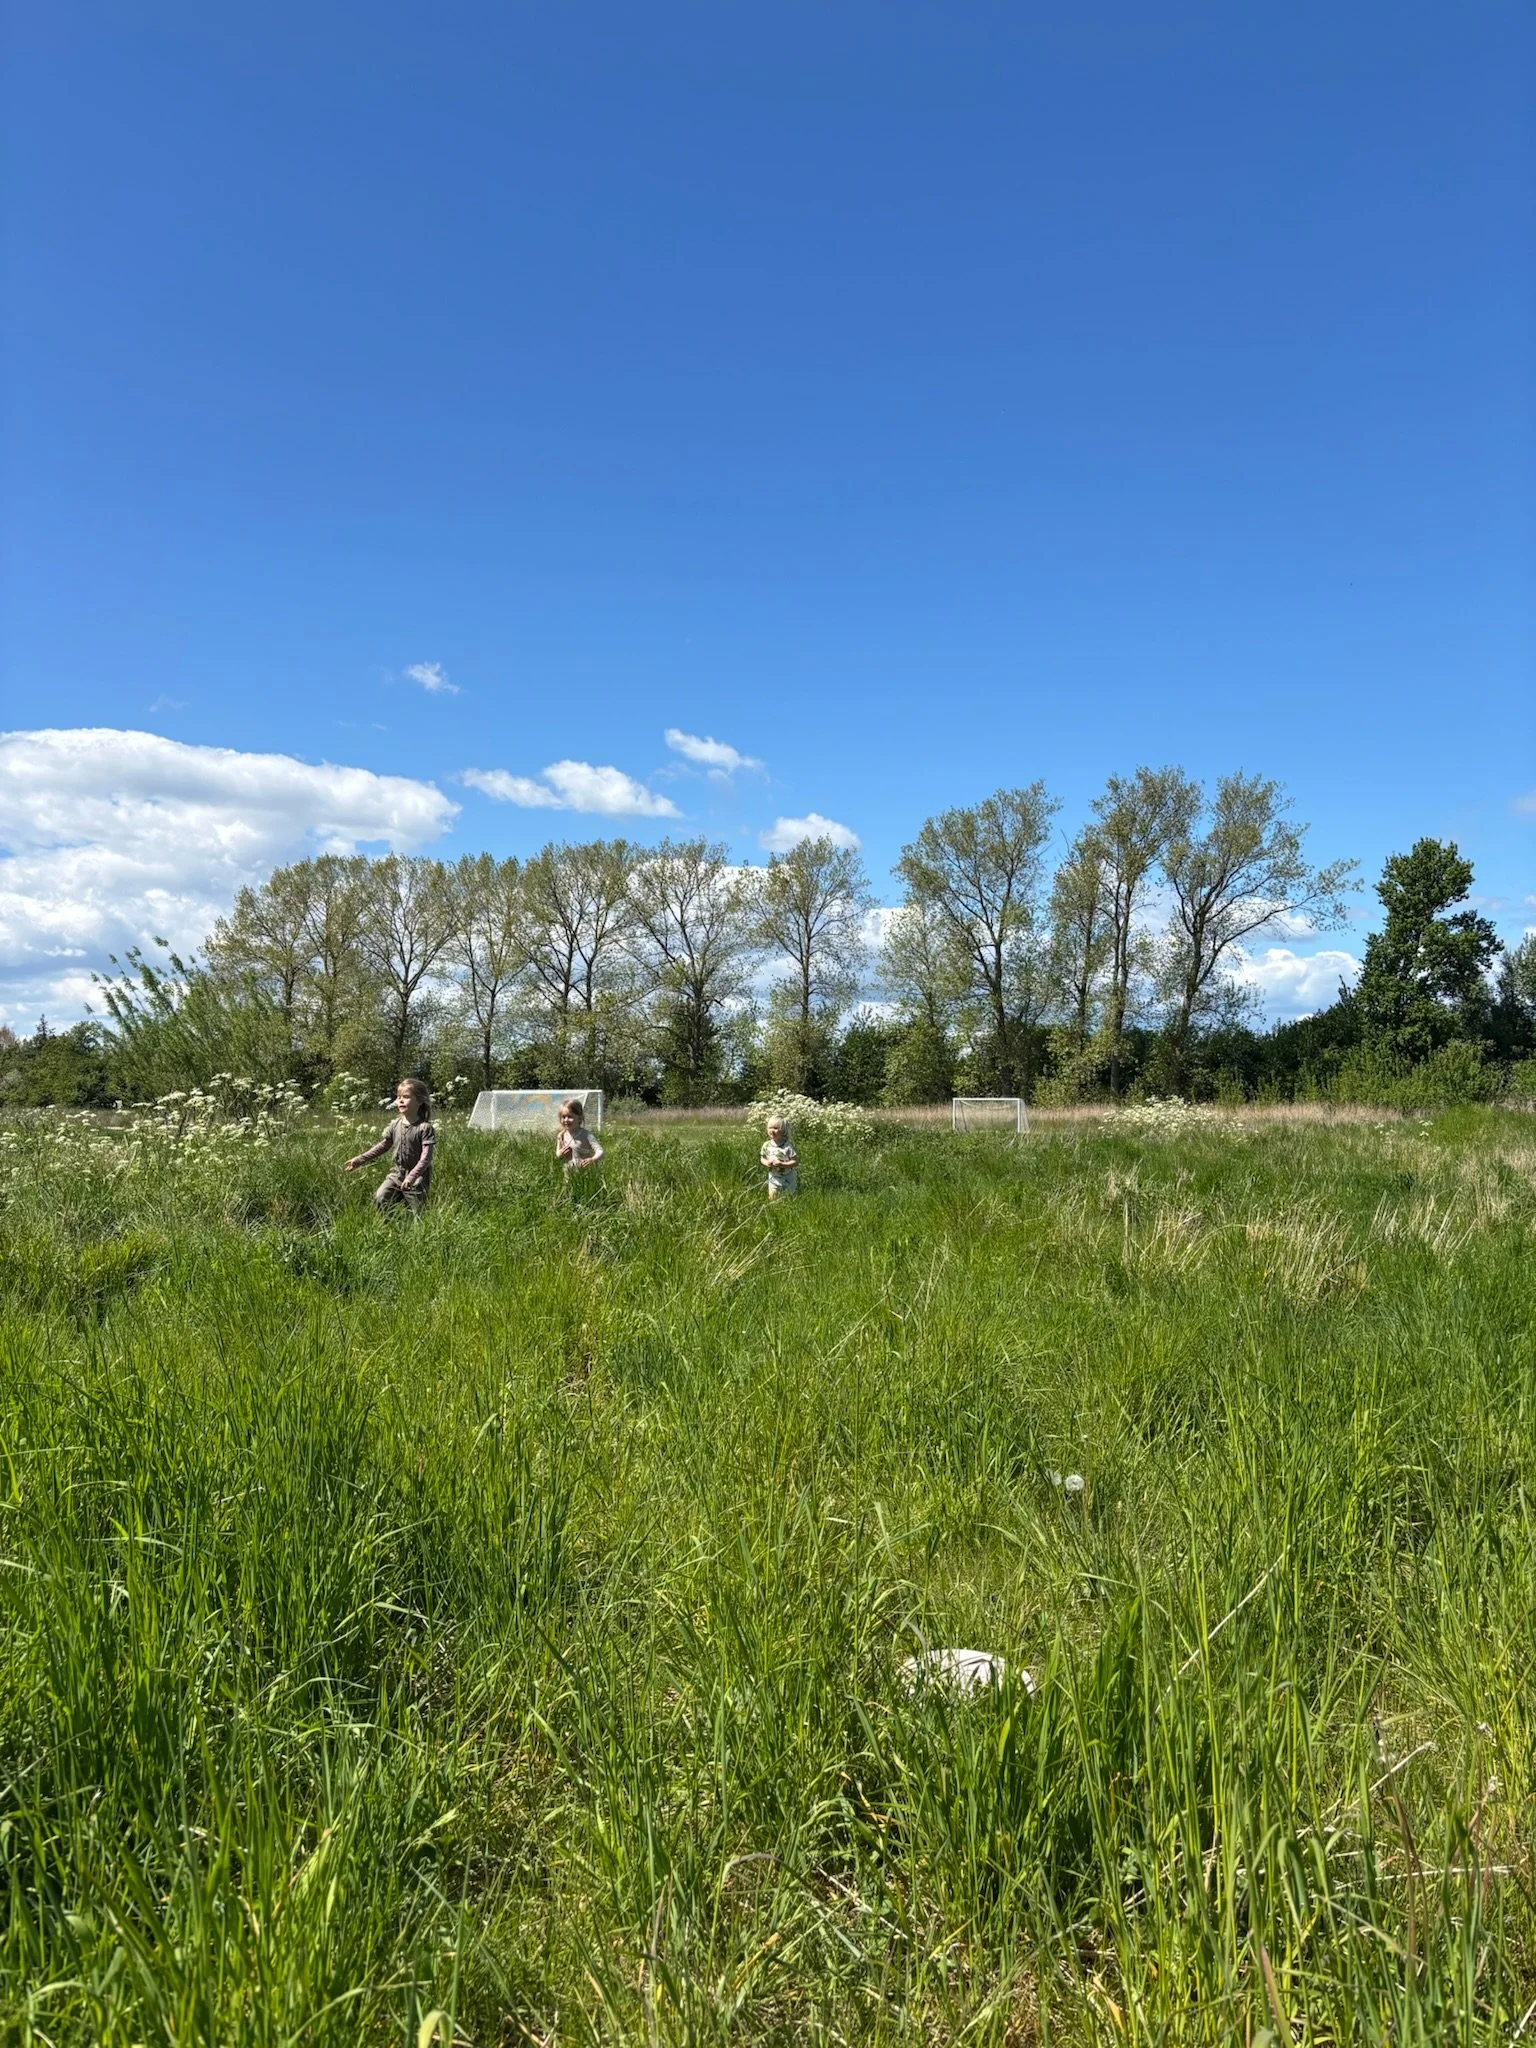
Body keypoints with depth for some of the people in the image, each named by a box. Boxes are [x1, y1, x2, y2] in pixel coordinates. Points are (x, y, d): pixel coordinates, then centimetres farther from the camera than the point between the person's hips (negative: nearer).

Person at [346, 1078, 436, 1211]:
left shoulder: (424, 1128, -15)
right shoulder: (395, 1125, 2)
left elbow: (426, 1157, -19)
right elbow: (382, 1146, 12)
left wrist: (411, 1176, -30)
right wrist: (359, 1160, 7)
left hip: (417, 1177, -4)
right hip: (396, 1174, 5)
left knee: (417, 1214, -2)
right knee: (379, 1198, -14)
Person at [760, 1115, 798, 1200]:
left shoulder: (787, 1146, -22)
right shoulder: (766, 1145, -8)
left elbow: (796, 1162, -19)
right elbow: (762, 1158, 6)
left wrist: (781, 1164, -29)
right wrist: (767, 1163, -17)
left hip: (787, 1179, -4)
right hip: (773, 1178, 4)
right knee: (772, 1199, 11)